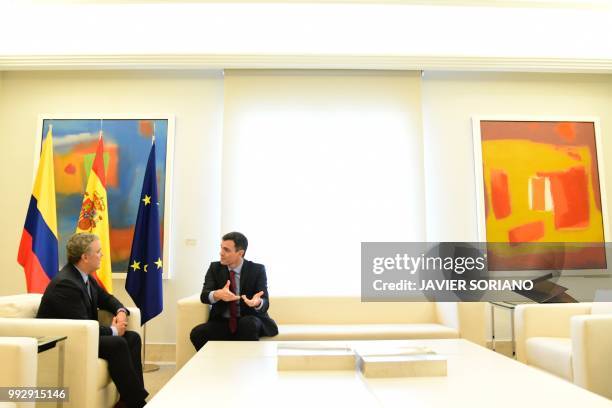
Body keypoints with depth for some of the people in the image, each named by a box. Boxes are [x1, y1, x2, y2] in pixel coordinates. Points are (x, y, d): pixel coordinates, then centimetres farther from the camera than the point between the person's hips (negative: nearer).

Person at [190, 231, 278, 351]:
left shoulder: (257, 270, -4)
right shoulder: (215, 268, 3)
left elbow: (265, 302, -12)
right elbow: (204, 295, -9)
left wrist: (258, 302, -38)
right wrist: (217, 295, -34)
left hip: (250, 322, -2)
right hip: (222, 322, 2)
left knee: (248, 324, -35)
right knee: (197, 333, -24)